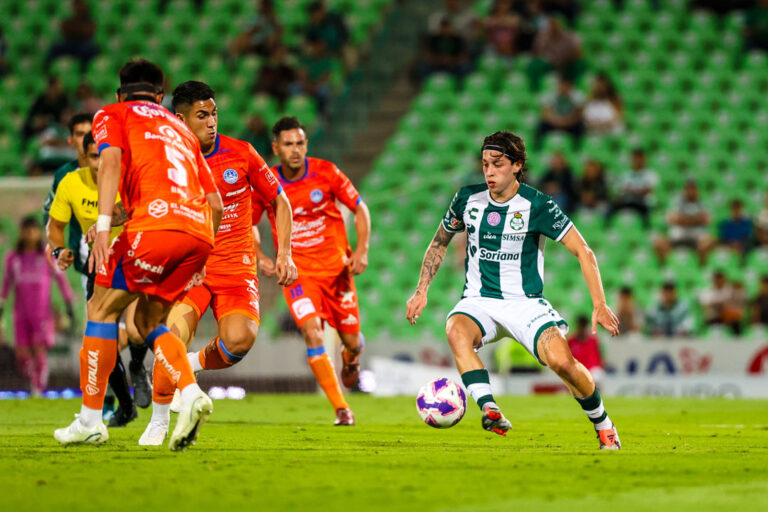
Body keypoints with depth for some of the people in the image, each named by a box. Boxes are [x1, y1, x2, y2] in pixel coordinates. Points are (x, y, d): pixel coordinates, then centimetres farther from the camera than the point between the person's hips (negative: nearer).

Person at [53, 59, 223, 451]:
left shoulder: (112, 115, 19)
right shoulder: (179, 127, 34)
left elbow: (111, 159, -5)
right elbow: (216, 203, 28)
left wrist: (104, 224, -15)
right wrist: (199, 260, 37)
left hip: (155, 222, -6)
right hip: (199, 232, 6)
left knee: (102, 310, 8)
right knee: (147, 321, 19)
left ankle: (90, 420, 6)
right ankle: (191, 393, -5)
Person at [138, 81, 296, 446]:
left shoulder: (241, 154, -1)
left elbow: (279, 202, 10)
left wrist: (284, 254, 2)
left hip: (236, 268, 1)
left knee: (240, 339, -26)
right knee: (174, 333, -26)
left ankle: (194, 365, 11)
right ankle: (158, 423, -3)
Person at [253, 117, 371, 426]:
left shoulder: (326, 173, -8)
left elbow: (359, 209, 3)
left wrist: (362, 250, -9)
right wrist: (261, 258, -9)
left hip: (336, 267, 1)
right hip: (297, 271, -1)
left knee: (351, 340, 5)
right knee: (312, 332, -23)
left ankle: (350, 360, 48)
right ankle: (341, 409, -17)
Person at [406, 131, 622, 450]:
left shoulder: (536, 205, -9)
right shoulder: (468, 199, 2)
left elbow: (583, 252, -8)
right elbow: (439, 243, 19)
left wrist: (599, 304, -16)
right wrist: (421, 291, 10)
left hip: (525, 303, -3)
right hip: (478, 301, 3)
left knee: (561, 361, -25)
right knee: (456, 332, -34)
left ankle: (604, 427, 2)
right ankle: (490, 411, -44)